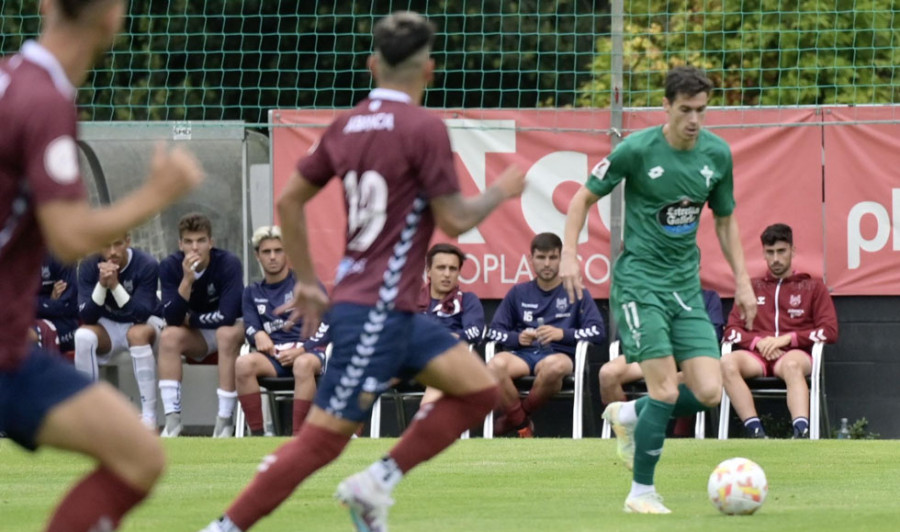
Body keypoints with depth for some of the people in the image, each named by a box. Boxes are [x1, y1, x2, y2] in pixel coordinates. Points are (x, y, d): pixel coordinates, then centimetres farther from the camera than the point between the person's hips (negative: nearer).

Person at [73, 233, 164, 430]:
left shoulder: (147, 266, -20)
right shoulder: (88, 267, -13)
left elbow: (140, 315, -26)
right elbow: (86, 316, -18)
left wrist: (115, 285, -37)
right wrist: (101, 284, -33)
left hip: (146, 323, -2)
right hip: (107, 327, 2)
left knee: (136, 333, -37)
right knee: (83, 336, -30)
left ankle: (149, 416, -35)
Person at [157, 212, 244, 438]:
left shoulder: (229, 264, -24)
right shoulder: (170, 267, -15)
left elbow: (227, 316, -30)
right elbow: (172, 319, -23)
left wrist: (190, 319, -16)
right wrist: (187, 280, -34)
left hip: (235, 329, -3)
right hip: (196, 337, 3)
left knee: (227, 333, -36)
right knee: (169, 336, -26)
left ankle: (225, 419, -32)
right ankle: (172, 418, -28)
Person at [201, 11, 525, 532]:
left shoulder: (348, 124, 8)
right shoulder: (424, 127, -14)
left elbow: (289, 200, 12)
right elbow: (455, 220, -11)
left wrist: (308, 281, 19)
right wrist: (502, 190, 7)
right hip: (379, 308, -9)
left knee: (480, 389, 11)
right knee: (324, 436, -8)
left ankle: (376, 484, 5)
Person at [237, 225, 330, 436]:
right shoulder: (253, 293, 20)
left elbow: (325, 330, 1)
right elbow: (251, 329, 10)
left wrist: (300, 351, -14)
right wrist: (258, 336, -16)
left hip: (307, 351, -3)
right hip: (272, 354, 3)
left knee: (303, 364, -40)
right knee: (243, 363, -30)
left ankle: (298, 435, -37)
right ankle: (256, 433, -26)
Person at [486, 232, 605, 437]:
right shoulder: (519, 293, 20)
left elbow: (598, 331, 3)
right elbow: (494, 331, 16)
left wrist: (563, 334, -10)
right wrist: (516, 338, -5)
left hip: (559, 353, -2)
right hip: (523, 354, 2)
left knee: (553, 365, -42)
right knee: (496, 365, -36)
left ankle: (516, 417, -16)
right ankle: (522, 425, -16)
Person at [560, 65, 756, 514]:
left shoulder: (717, 154, 2)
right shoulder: (636, 150, -11)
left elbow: (725, 220, 17)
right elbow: (584, 197, -1)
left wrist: (742, 281, 12)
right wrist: (569, 254, -12)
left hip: (686, 283, 5)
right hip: (639, 279, -5)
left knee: (708, 392, -7)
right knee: (666, 391, -15)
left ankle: (628, 416, 21)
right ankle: (641, 493, 1)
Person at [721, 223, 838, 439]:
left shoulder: (813, 287, 17)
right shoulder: (752, 287, 24)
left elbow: (829, 331, 6)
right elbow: (731, 330, 15)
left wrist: (788, 338, -7)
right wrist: (757, 341, -7)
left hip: (795, 354, -2)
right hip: (757, 356, 2)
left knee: (791, 365, -42)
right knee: (727, 363, -33)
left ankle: (801, 432, -59)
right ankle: (755, 431, -42)